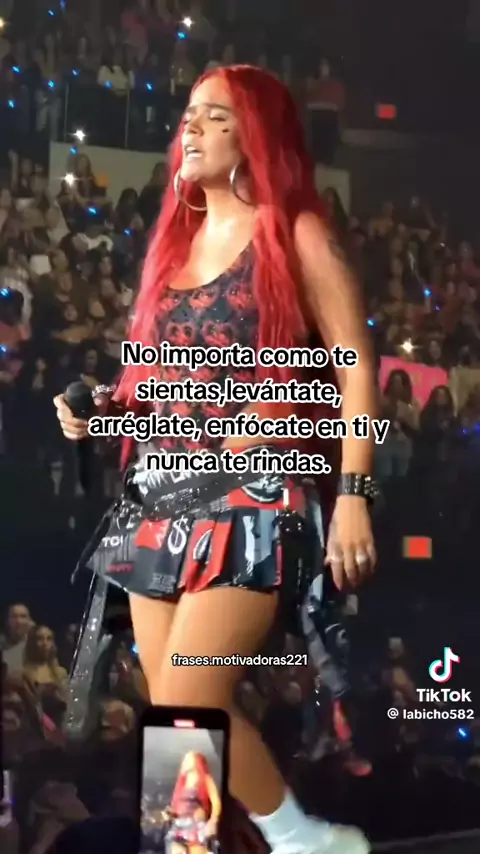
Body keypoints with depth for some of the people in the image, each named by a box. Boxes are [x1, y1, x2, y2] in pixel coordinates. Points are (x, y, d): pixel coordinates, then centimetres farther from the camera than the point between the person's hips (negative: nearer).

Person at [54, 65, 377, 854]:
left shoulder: (293, 233, 0)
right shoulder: (175, 242, 17)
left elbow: (355, 365, -6)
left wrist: (353, 494, -15)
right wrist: (101, 408, 4)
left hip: (254, 497, -7)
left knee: (186, 704, -14)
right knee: (168, 712, 5)